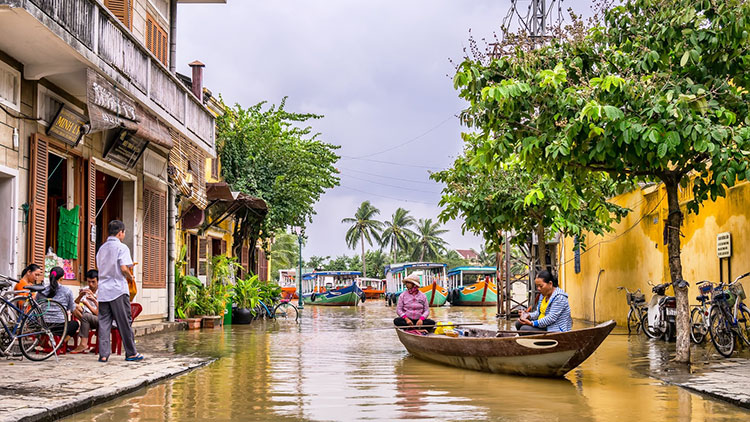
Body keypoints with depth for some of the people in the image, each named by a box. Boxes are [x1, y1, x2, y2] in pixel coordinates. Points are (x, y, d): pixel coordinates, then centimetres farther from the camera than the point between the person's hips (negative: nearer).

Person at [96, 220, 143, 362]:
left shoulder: (102, 248, 14)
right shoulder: (121, 247, -6)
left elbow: (99, 268, 15)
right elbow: (124, 268, -15)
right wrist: (130, 277, 5)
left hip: (103, 290, 6)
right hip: (118, 290, -6)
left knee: (104, 322, 4)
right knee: (124, 322, 1)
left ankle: (103, 354, 0)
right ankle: (131, 353, 7)